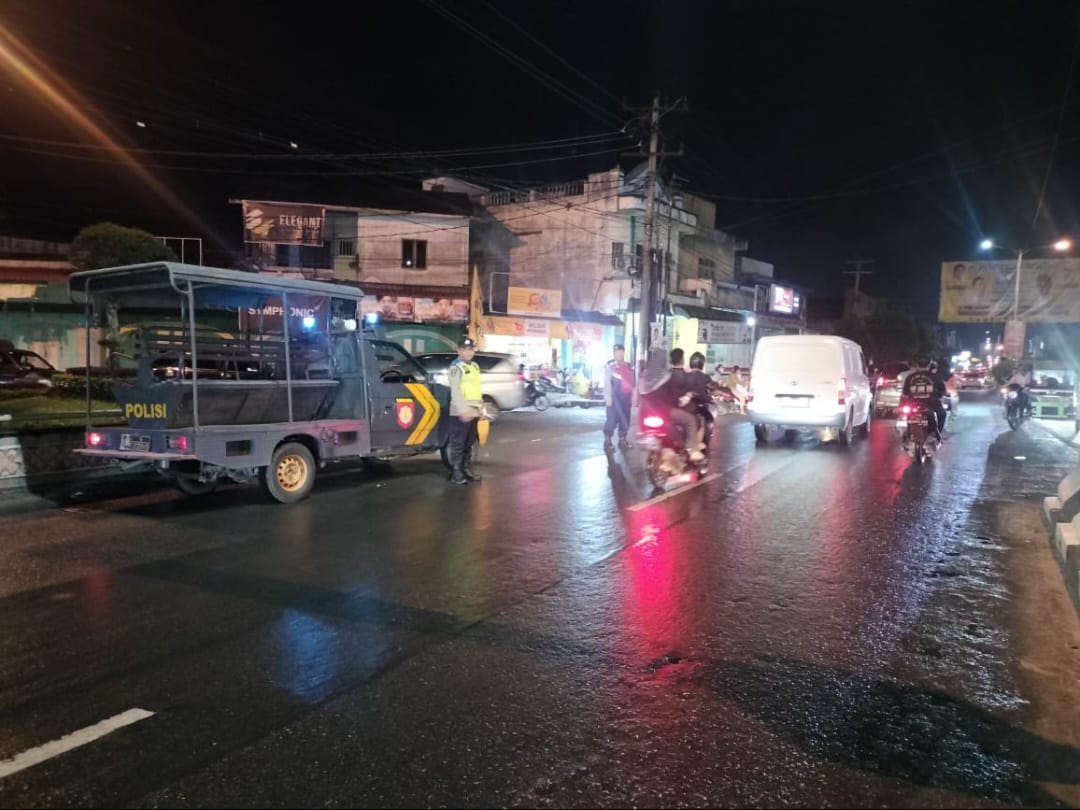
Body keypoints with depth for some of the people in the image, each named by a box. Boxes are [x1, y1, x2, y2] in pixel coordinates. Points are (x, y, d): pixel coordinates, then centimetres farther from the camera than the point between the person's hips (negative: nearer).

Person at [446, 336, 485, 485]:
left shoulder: (475, 367, 16)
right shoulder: (455, 368, -10)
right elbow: (455, 392, -18)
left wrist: (481, 408, 16)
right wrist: (463, 410, -24)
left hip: (473, 412, 8)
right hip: (461, 413, -8)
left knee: (469, 443, 14)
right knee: (458, 444, -4)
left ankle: (467, 469, 23)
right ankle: (456, 473, 0)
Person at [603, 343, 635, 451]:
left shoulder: (628, 367, 14)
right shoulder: (610, 366, -4)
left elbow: (632, 383, 17)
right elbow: (607, 383, -8)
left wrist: (633, 396, 14)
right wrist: (608, 397, -14)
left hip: (626, 396, 6)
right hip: (615, 397, -6)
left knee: (625, 419, 9)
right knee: (612, 418, -7)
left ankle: (622, 439, 21)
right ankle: (607, 441, 1)